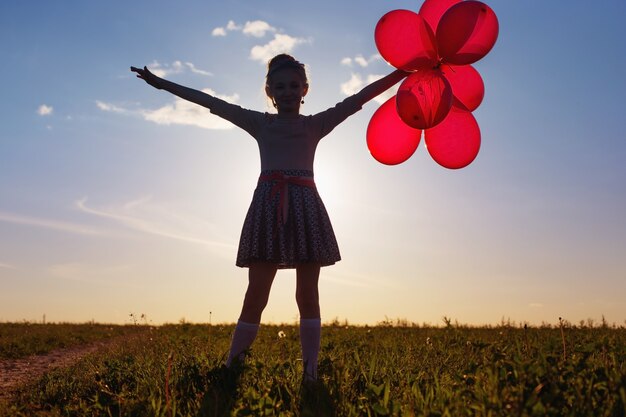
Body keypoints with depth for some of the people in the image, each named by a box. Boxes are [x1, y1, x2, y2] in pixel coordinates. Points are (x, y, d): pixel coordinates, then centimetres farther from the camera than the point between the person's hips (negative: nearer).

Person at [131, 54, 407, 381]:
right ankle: (231, 367, 5)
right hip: (267, 205, 0)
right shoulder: (259, 123, 16)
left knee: (307, 295, 0)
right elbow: (212, 102, 14)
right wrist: (162, 83, 14)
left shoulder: (316, 124, 14)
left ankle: (310, 372, 5)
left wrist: (401, 73, 5)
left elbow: (358, 99, 9)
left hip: (305, 206, 0)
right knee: (255, 295, -3)